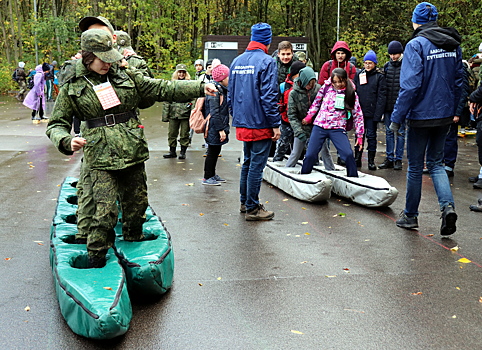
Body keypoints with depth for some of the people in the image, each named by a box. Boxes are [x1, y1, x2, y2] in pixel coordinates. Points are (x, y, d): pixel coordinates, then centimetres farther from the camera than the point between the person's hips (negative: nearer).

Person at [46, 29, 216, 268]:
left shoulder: (125, 75, 7)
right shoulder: (72, 87, 1)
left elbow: (161, 89, 8)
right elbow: (56, 124, 5)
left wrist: (200, 88, 2)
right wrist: (67, 141, -19)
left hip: (133, 152, 4)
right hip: (101, 158, -3)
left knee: (137, 203, 12)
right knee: (105, 211, -9)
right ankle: (95, 261, 8)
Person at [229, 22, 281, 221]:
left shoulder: (237, 61, 11)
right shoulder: (266, 62, -12)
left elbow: (230, 94, 15)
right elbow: (269, 96, -16)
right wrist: (276, 124, -12)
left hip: (242, 123, 8)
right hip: (260, 123, -7)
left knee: (248, 162, 19)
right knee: (256, 165, -2)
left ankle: (244, 202, 27)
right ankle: (252, 209, 4)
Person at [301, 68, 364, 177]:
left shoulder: (351, 94, 1)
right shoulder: (326, 87, 4)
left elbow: (357, 115, 3)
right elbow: (316, 102, 19)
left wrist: (360, 135, 0)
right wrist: (309, 117, 15)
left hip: (338, 128, -1)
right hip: (319, 126, 1)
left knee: (348, 154, -18)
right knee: (310, 154, -4)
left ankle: (353, 179, 1)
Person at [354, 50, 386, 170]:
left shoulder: (379, 76, 0)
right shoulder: (359, 75, 9)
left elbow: (381, 96, -5)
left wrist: (378, 113, -13)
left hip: (372, 112, -3)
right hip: (359, 111, 3)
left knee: (371, 135, 4)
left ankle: (371, 161, 11)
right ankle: (357, 159, 17)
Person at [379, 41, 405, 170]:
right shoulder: (387, 66, 9)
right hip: (388, 106, 4)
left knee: (400, 132, 4)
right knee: (389, 132, 8)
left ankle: (398, 159, 10)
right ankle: (389, 159, 15)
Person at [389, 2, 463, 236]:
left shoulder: (416, 45, -14)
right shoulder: (452, 45, 7)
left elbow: (410, 85, -20)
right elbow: (458, 81, 11)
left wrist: (396, 118, -15)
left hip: (421, 115, -5)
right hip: (445, 115, 6)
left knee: (415, 166, 7)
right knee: (436, 163, 15)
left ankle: (410, 215, 18)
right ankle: (447, 205, -6)